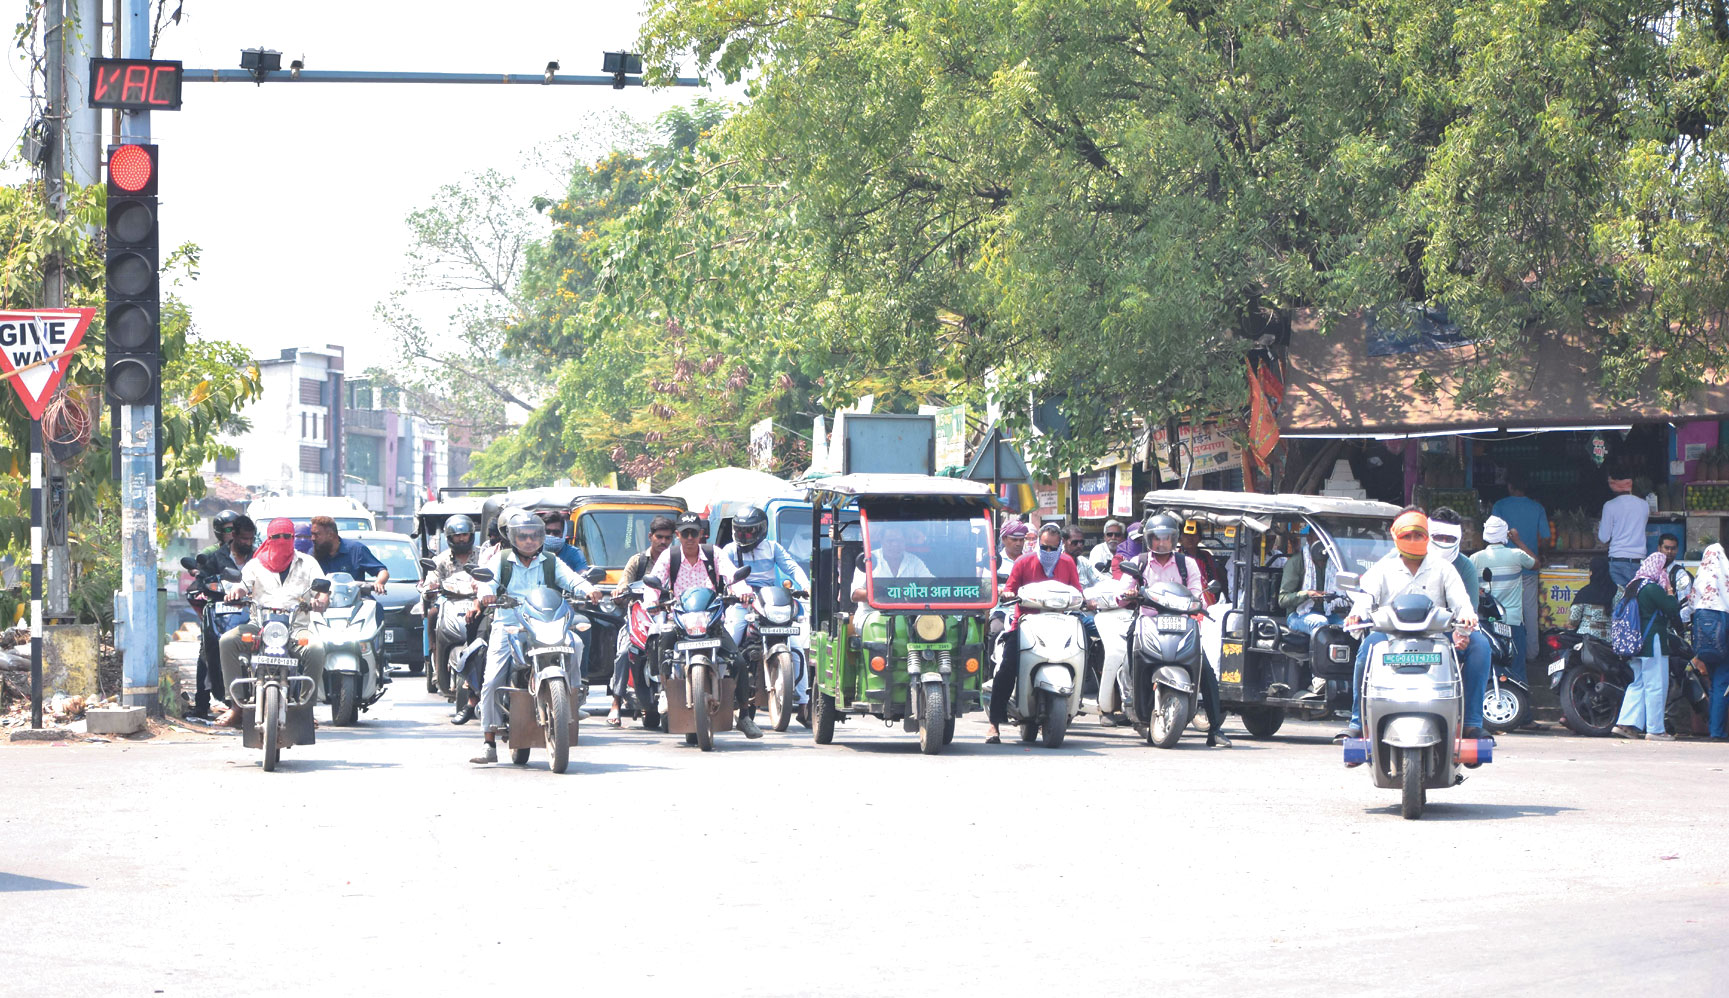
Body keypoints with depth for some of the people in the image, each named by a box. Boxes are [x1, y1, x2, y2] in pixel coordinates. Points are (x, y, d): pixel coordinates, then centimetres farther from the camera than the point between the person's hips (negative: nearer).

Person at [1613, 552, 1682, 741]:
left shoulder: (1632, 587, 12)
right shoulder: (1652, 588, -15)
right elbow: (1673, 610, -16)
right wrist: (1670, 595, 1)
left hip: (1636, 645, 9)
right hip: (1653, 643, -9)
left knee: (1637, 684, 13)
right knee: (1656, 686, -4)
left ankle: (1625, 723, 6)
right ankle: (1655, 729, -2)